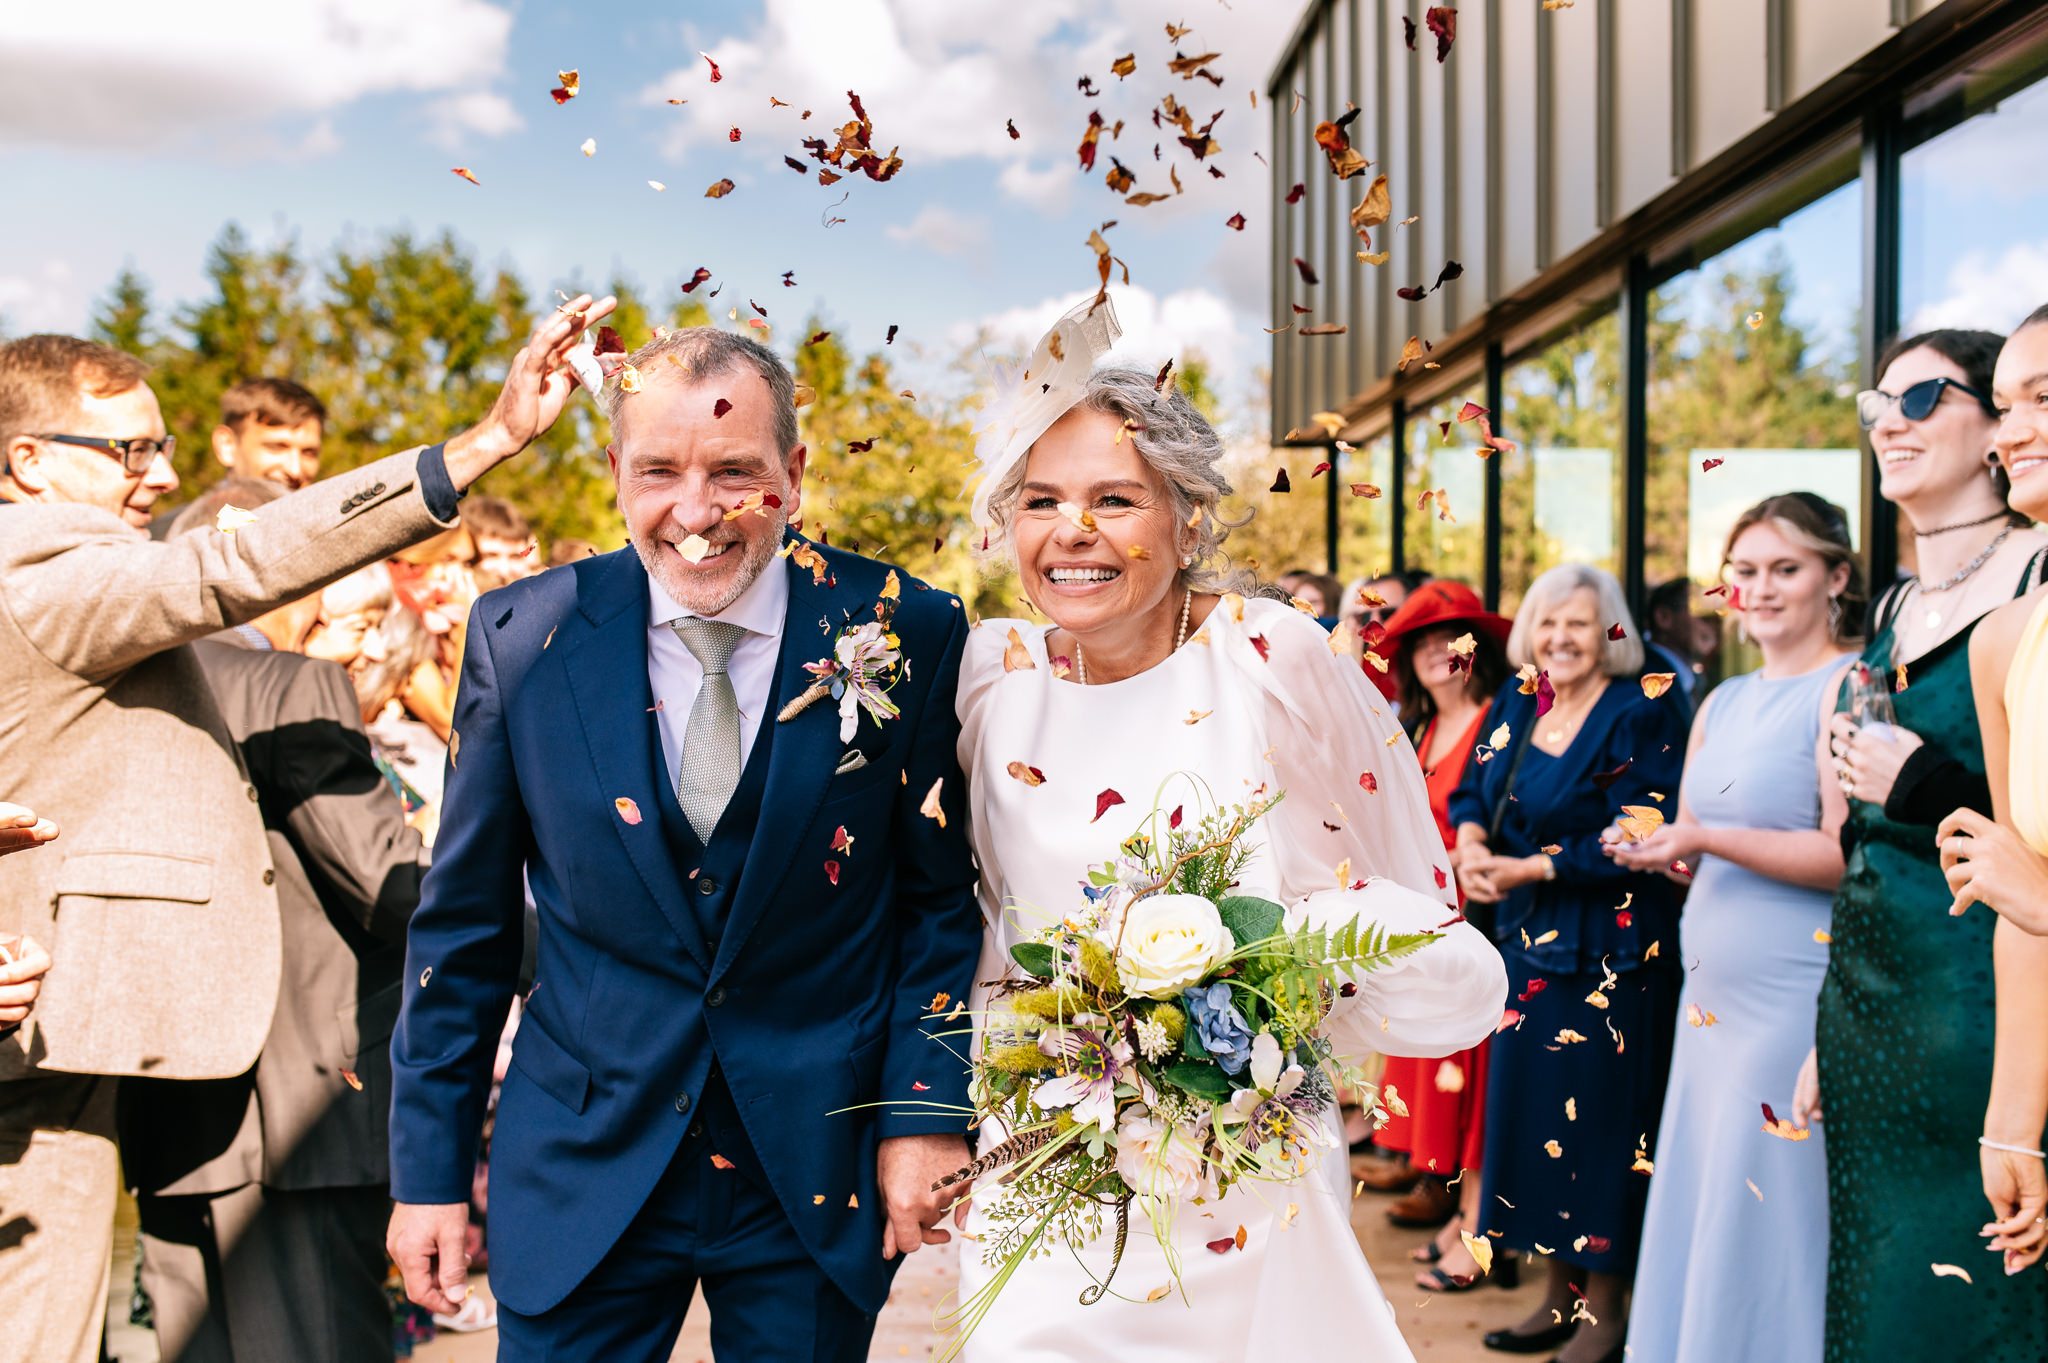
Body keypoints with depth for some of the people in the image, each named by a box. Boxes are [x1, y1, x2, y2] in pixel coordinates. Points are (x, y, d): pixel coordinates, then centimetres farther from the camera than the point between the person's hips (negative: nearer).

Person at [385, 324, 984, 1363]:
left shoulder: (906, 636, -8)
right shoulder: (523, 638, -4)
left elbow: (943, 899, 0)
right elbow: (464, 926, 2)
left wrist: (926, 1110, -7)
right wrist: (430, 1169, 3)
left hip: (819, 1173, 0)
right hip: (582, 1166, 1)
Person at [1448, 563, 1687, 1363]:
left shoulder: (1637, 718, -12)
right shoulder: (1517, 705, 9)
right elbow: (1473, 792, 13)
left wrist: (1532, 869, -18)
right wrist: (1471, 840, -9)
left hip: (1606, 952, -7)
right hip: (1528, 942, 7)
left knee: (1596, 1115, -1)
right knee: (1529, 1107, 11)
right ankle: (1561, 1294, 24)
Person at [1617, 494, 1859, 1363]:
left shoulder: (1850, 687, -9)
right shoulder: (1722, 703, 15)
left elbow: (1847, 853, -17)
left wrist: (1705, 839, -21)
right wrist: (1661, 850, -2)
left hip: (1795, 1003, -8)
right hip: (1713, 996, 8)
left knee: (1768, 1223, -1)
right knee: (1699, 1216, 12)